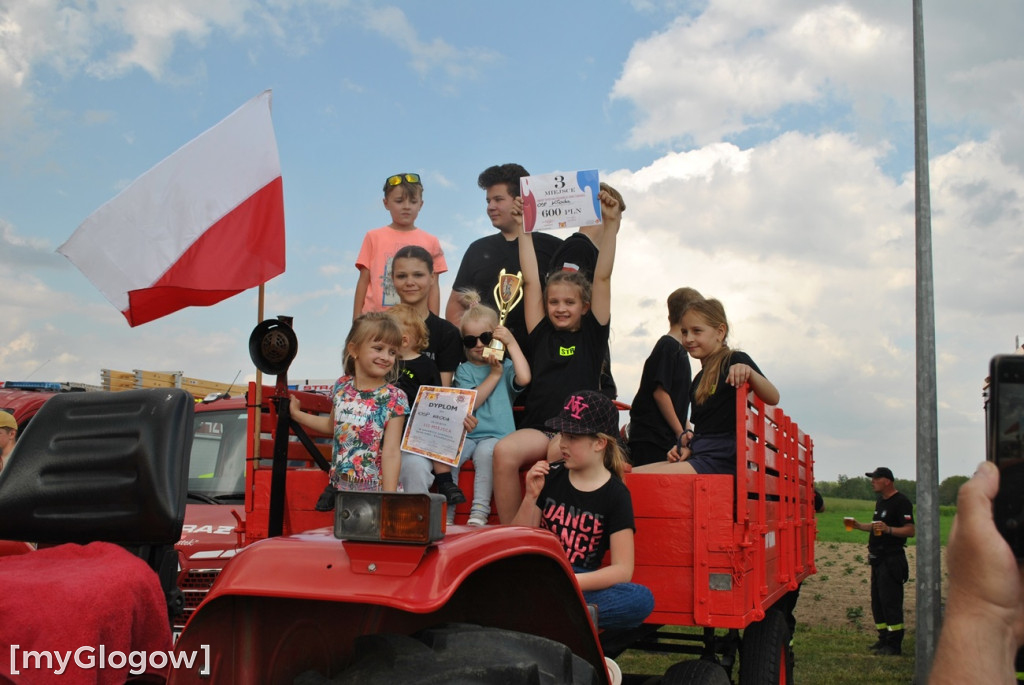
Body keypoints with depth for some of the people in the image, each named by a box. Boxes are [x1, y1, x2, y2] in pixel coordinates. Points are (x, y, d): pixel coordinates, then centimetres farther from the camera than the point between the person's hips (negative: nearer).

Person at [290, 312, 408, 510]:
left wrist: (389, 498, -20)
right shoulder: (342, 387, 2)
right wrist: (297, 414, 24)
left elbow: (391, 453, -16)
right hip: (339, 488, 4)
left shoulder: (394, 399, -12)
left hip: (374, 493, -4)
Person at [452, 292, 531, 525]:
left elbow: (524, 378, -16)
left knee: (484, 452, -34)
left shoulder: (506, 366, 9)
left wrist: (511, 343, -8)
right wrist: (494, 375, -5)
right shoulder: (464, 369, 11)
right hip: (466, 434, 2)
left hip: (497, 435, -2)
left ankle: (480, 511, -29)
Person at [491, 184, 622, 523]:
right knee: (504, 451, -29)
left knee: (558, 452, -36)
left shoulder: (592, 333, 11)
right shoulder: (541, 334, 15)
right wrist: (525, 229, 18)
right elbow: (531, 281, 15)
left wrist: (611, 223, 0)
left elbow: (602, 278, 5)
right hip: (537, 428, 2)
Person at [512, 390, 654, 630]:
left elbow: (622, 570, -7)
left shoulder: (615, 494, -1)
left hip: (582, 585, -1)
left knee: (642, 600, -29)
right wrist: (531, 497, -9)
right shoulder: (549, 476, 5)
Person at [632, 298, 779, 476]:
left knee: (641, 480, -24)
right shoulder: (698, 381, 21)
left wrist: (749, 372, -31)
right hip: (697, 457, 8)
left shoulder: (735, 361, -1)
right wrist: (688, 447, 6)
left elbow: (773, 398, -14)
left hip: (720, 461, -8)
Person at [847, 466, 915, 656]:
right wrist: (859, 526, 15)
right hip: (878, 559, 10)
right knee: (877, 601, 12)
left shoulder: (901, 502, -13)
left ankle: (894, 644, -2)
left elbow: (910, 530, -20)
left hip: (891, 560, -10)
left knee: (890, 601, -8)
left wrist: (888, 529, -32)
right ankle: (884, 639, 21)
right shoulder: (880, 501, 17)